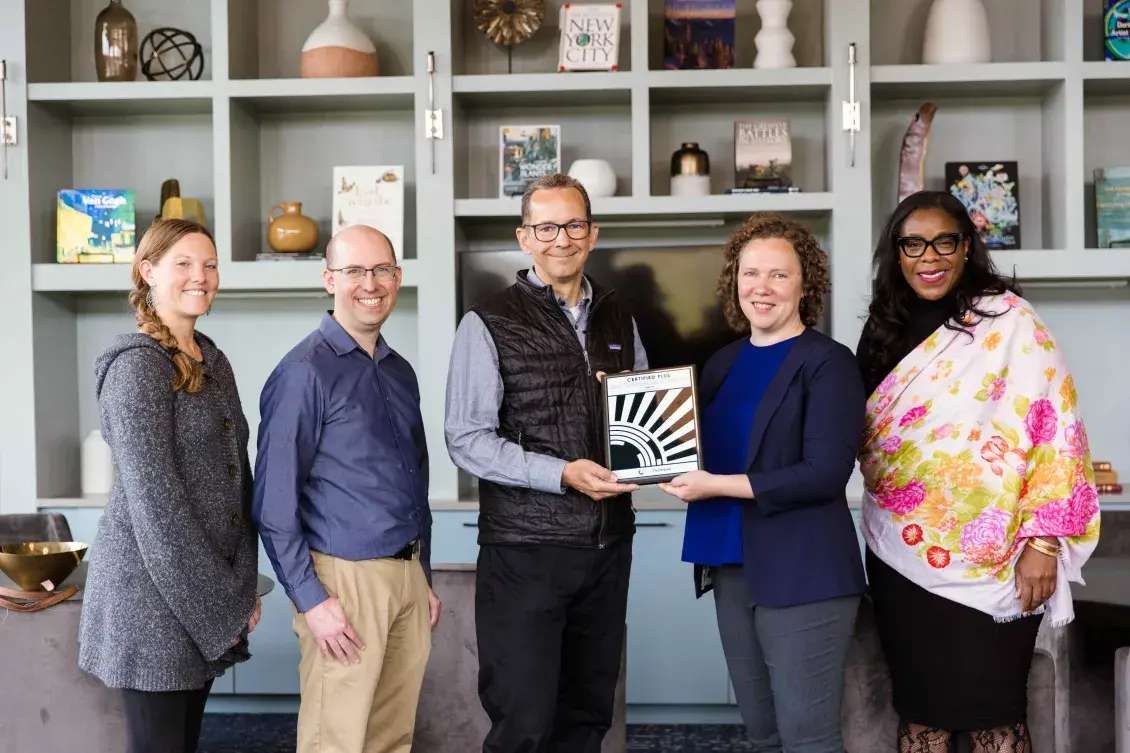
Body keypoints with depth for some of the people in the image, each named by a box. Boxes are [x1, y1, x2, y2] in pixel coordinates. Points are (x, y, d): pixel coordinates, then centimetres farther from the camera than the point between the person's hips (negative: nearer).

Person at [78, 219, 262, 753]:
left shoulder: (213, 362, 12)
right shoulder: (138, 364, -12)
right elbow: (154, 497, -17)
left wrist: (241, 587, 7)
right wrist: (221, 599, -14)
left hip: (208, 591, 7)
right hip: (151, 589, -7)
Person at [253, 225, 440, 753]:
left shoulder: (400, 372, 13)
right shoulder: (304, 372, -10)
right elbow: (274, 503, -13)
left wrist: (424, 580, 17)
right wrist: (311, 600, -15)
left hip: (407, 577, 7)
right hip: (345, 578, -7)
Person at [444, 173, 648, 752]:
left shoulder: (618, 320, 12)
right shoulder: (488, 325, -4)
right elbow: (468, 441, -10)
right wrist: (562, 474, -20)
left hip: (608, 544, 5)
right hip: (525, 547, -5)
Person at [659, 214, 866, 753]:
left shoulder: (828, 363, -8)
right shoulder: (724, 363, 12)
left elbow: (824, 473, -17)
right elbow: (702, 455, 16)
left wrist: (718, 486, -18)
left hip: (802, 574, -7)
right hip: (732, 566, 7)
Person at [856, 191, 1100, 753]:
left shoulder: (1007, 320, -6)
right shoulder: (884, 328, 10)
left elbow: (1055, 428, -10)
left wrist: (1043, 541, -15)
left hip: (984, 561, -4)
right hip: (902, 559, 5)